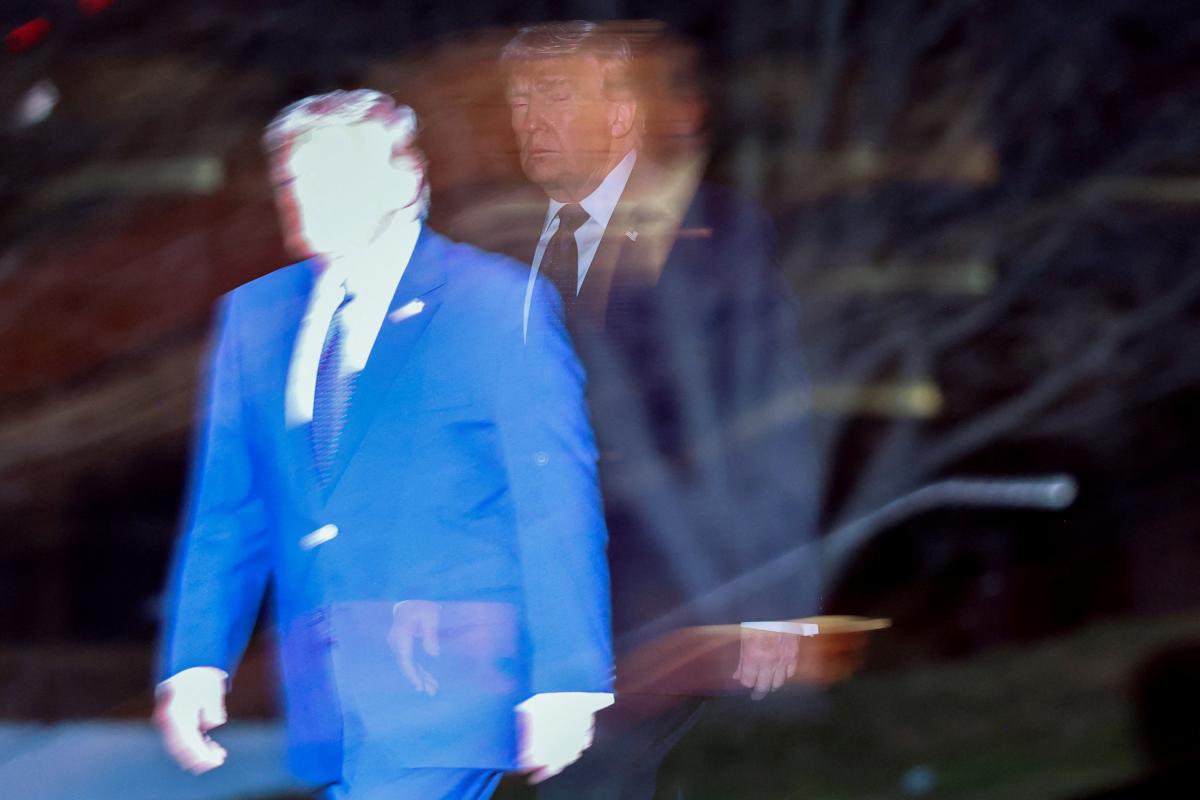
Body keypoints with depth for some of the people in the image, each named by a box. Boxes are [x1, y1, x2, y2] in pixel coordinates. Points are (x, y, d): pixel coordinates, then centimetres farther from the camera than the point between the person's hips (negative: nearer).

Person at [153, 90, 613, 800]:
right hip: (330, 704, 6)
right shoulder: (254, 315, 15)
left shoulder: (497, 302, -1)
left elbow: (557, 507, -5)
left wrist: (566, 681, -11)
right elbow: (228, 512, 15)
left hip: (447, 687, -6)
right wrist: (196, 661, 4)